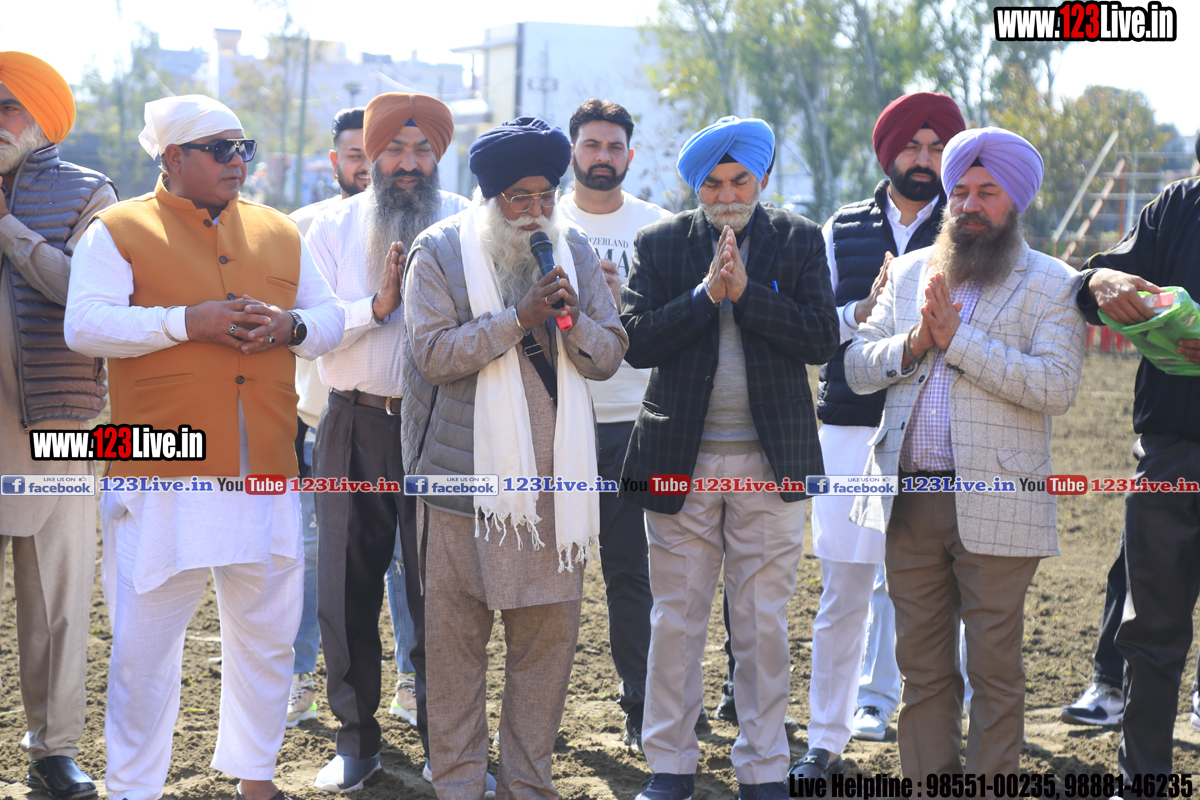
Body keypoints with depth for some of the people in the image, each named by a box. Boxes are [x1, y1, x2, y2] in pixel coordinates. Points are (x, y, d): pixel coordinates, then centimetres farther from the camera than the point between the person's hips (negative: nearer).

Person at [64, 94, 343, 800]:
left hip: (266, 475, 5)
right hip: (162, 477, -4)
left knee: (268, 635, 12)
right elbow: (85, 325, -11)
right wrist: (188, 322, -19)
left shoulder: (280, 233, 15)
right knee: (146, 640, 0)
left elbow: (331, 317, 18)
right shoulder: (120, 231, 0)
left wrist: (291, 326, -5)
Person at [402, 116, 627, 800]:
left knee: (550, 631, 5)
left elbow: (609, 356, 8)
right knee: (457, 634, 1)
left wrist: (573, 320, -13)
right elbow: (434, 352, -12)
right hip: (466, 475, -3)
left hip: (554, 476, 3)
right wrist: (519, 318, -19)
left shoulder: (573, 249, 11)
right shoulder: (440, 251, 0)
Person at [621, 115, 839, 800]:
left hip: (771, 461, 0)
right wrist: (705, 294, -16)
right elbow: (637, 341, -6)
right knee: (676, 621, 5)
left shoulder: (800, 241, 4)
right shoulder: (662, 243, 4)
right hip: (681, 460, 0)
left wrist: (746, 291, -15)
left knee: (765, 624, 5)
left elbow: (823, 338, -7)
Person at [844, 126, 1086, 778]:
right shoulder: (910, 272, 15)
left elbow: (1057, 387, -14)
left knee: (994, 670, 1)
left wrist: (957, 338, -15)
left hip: (994, 505, -4)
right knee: (922, 667, 10)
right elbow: (857, 368, 10)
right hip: (910, 500, 4)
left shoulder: (1052, 284, 0)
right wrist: (914, 342, -10)